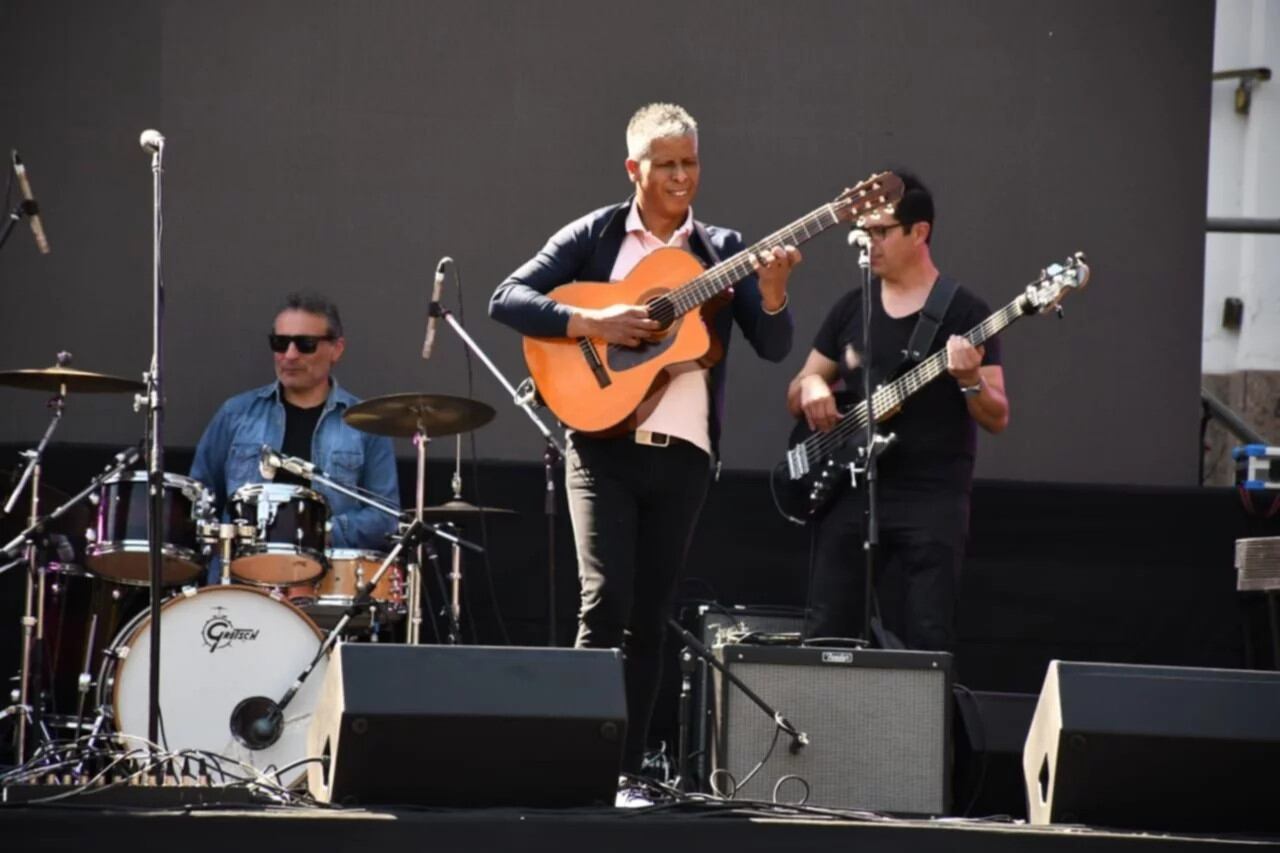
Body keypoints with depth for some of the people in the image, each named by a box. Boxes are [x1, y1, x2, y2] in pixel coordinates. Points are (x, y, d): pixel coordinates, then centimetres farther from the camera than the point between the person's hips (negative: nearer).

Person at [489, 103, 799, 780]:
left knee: (648, 617, 5)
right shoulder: (593, 238, 3)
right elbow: (507, 298, -4)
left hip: (683, 453, 3)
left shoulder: (722, 251, 10)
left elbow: (774, 348, 3)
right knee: (605, 600, -16)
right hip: (604, 444, -3)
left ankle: (626, 770, 9)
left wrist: (772, 295, -18)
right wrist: (592, 323, -17)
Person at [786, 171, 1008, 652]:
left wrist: (968, 380, -23)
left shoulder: (964, 313, -1)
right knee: (825, 639, 0)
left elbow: (997, 419, -3)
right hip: (850, 493, 4)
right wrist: (811, 388, -5)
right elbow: (796, 397, 18)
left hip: (932, 502, -4)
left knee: (927, 643, -7)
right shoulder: (852, 307, 12)